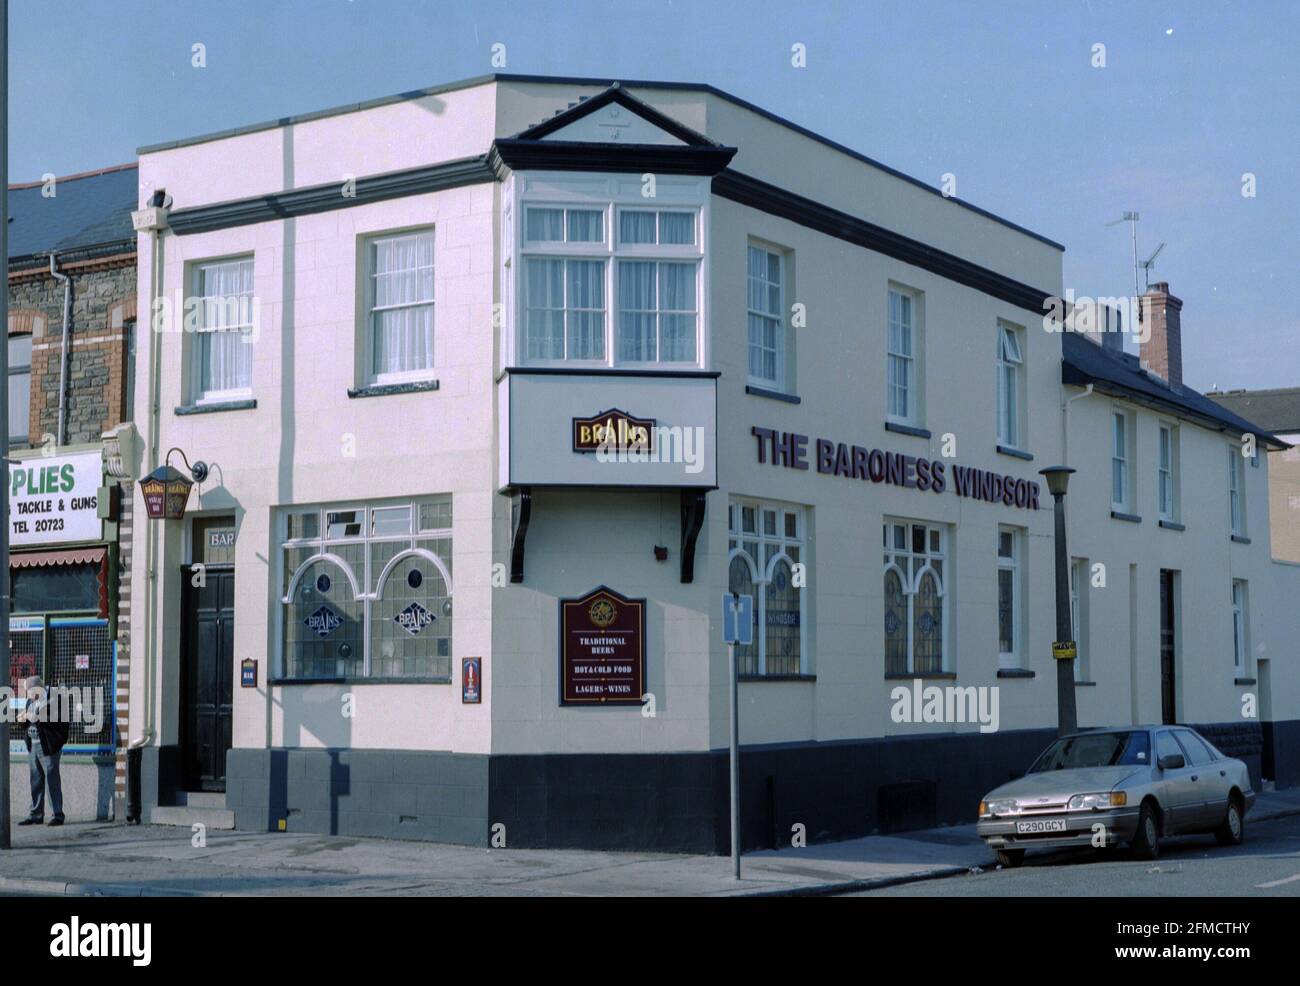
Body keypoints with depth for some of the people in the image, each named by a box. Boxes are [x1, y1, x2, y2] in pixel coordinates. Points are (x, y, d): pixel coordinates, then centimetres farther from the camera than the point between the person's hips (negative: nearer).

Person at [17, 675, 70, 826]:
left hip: (48, 746, -8)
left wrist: (38, 718, -26)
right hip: (33, 746, 8)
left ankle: (58, 815, 2)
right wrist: (24, 718, 0)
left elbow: (58, 721, -21)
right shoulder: (31, 701, 13)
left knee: (52, 781, -3)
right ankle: (36, 814, 19)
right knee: (36, 781, 12)